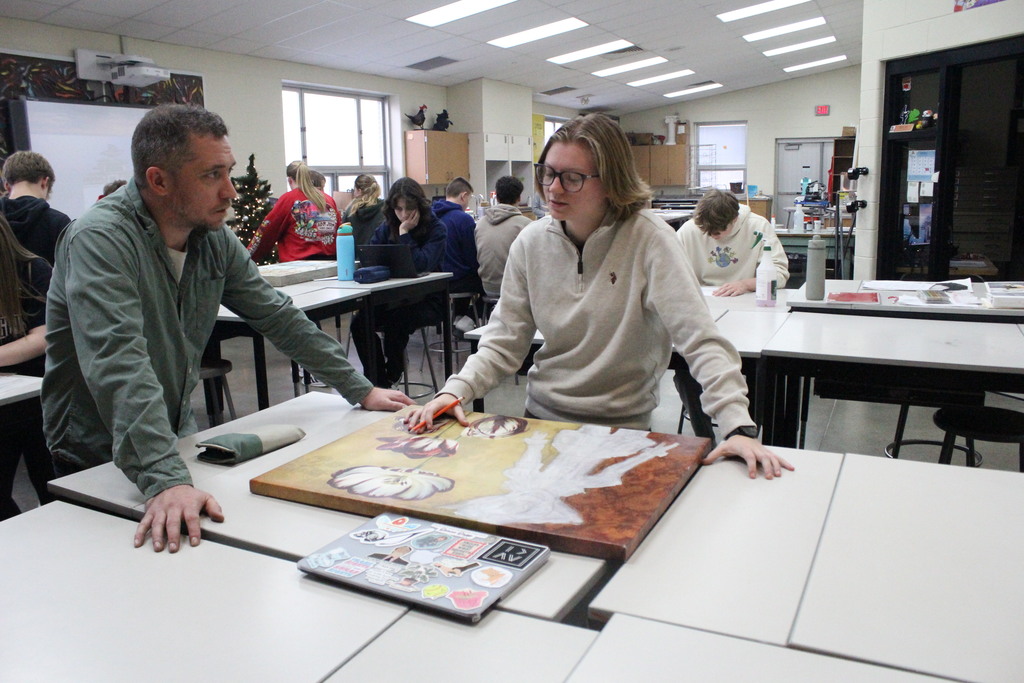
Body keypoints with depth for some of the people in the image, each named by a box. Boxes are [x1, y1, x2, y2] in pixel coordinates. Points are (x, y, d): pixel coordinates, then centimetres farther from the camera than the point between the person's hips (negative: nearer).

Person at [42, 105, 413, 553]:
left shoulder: (215, 239, -1)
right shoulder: (100, 241, -23)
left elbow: (279, 318, 5)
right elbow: (119, 367, -34)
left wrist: (361, 390, 3)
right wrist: (165, 480, -44)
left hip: (178, 438, 6)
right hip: (99, 464, -5)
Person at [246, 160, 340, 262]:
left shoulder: (289, 198, -2)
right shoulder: (329, 200, 8)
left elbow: (267, 230, 1)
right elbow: (339, 232, 11)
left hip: (298, 261, -4)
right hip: (329, 259, 4)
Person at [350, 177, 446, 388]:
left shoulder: (436, 229, -6)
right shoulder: (387, 227, 9)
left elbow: (421, 264, -22)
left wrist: (404, 233, -17)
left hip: (427, 300, -5)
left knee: (394, 321, -33)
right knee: (360, 321, -21)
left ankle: (392, 375, -5)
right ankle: (378, 381, -7)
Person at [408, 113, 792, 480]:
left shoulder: (648, 240, -13)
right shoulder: (531, 242, 1)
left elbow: (700, 340, -19)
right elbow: (504, 342, 3)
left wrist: (739, 427, -31)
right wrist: (455, 391, -13)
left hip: (622, 427, -3)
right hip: (542, 416, 4)